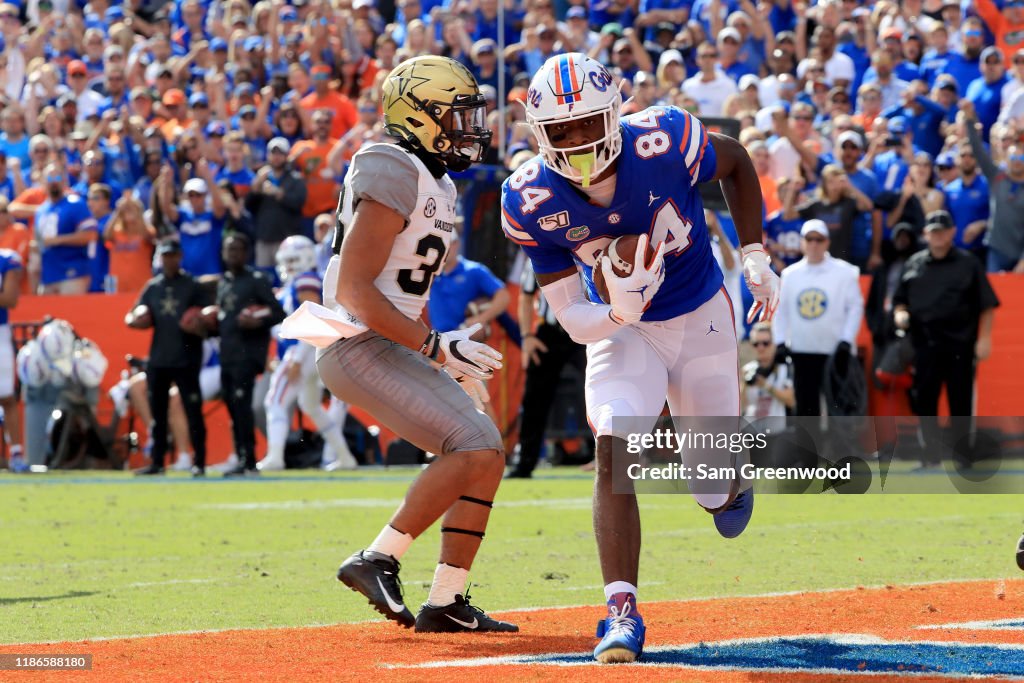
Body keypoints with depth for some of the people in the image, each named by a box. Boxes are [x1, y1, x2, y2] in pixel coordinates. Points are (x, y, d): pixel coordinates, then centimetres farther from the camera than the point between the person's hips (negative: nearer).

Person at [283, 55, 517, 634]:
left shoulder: (439, 186, 16)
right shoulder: (394, 176, -16)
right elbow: (355, 289, -22)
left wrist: (446, 360, 16)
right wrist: (434, 347, -22)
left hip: (395, 344, 10)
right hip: (358, 347, -10)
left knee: (489, 455, 6)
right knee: (473, 449, -19)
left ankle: (446, 602, 8)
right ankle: (376, 561, -12)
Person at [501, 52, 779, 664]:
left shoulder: (664, 143, -28)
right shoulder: (533, 202, -22)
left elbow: (736, 163, -4)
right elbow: (574, 321, -17)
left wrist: (756, 257, -7)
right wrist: (617, 312, -39)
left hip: (701, 320, 0)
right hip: (621, 332, 0)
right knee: (613, 453, -23)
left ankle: (732, 481, 48)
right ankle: (622, 613, -20)